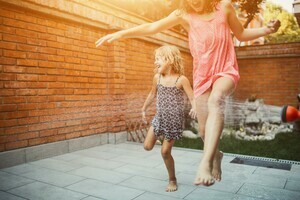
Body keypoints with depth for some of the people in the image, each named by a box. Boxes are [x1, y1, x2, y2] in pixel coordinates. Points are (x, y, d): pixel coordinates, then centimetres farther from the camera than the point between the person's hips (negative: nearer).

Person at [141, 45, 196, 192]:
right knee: (147, 146, 0)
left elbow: (192, 98, -16)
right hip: (159, 117, 5)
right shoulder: (157, 78, -1)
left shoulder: (181, 79, -15)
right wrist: (144, 109, 24)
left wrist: (194, 108, -38)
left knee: (165, 151, 0)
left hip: (174, 120, -4)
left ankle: (172, 180, 24)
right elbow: (152, 94, 15)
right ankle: (160, 136, 35)